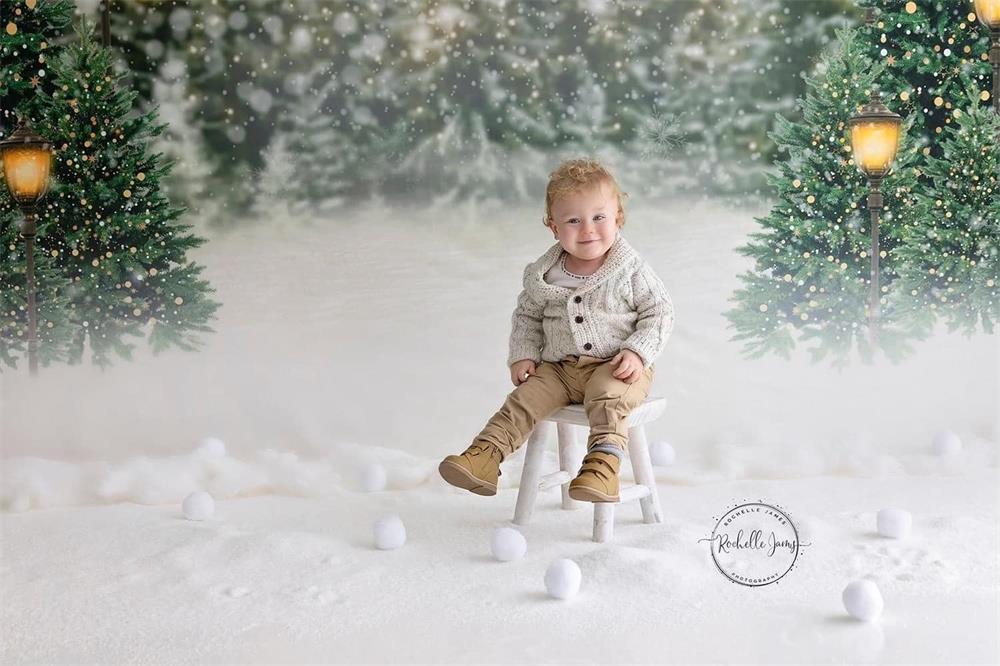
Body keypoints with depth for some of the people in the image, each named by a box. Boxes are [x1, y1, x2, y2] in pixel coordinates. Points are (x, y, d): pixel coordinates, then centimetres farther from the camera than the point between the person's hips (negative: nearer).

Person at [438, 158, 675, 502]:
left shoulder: (630, 270, -7)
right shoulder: (542, 275, 3)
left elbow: (659, 311, -2)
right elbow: (526, 316, 16)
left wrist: (638, 352, -15)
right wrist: (523, 355, 2)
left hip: (615, 367, -3)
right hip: (559, 368, 4)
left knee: (607, 399, -33)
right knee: (524, 399, -14)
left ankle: (604, 461, -41)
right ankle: (486, 454, -18)